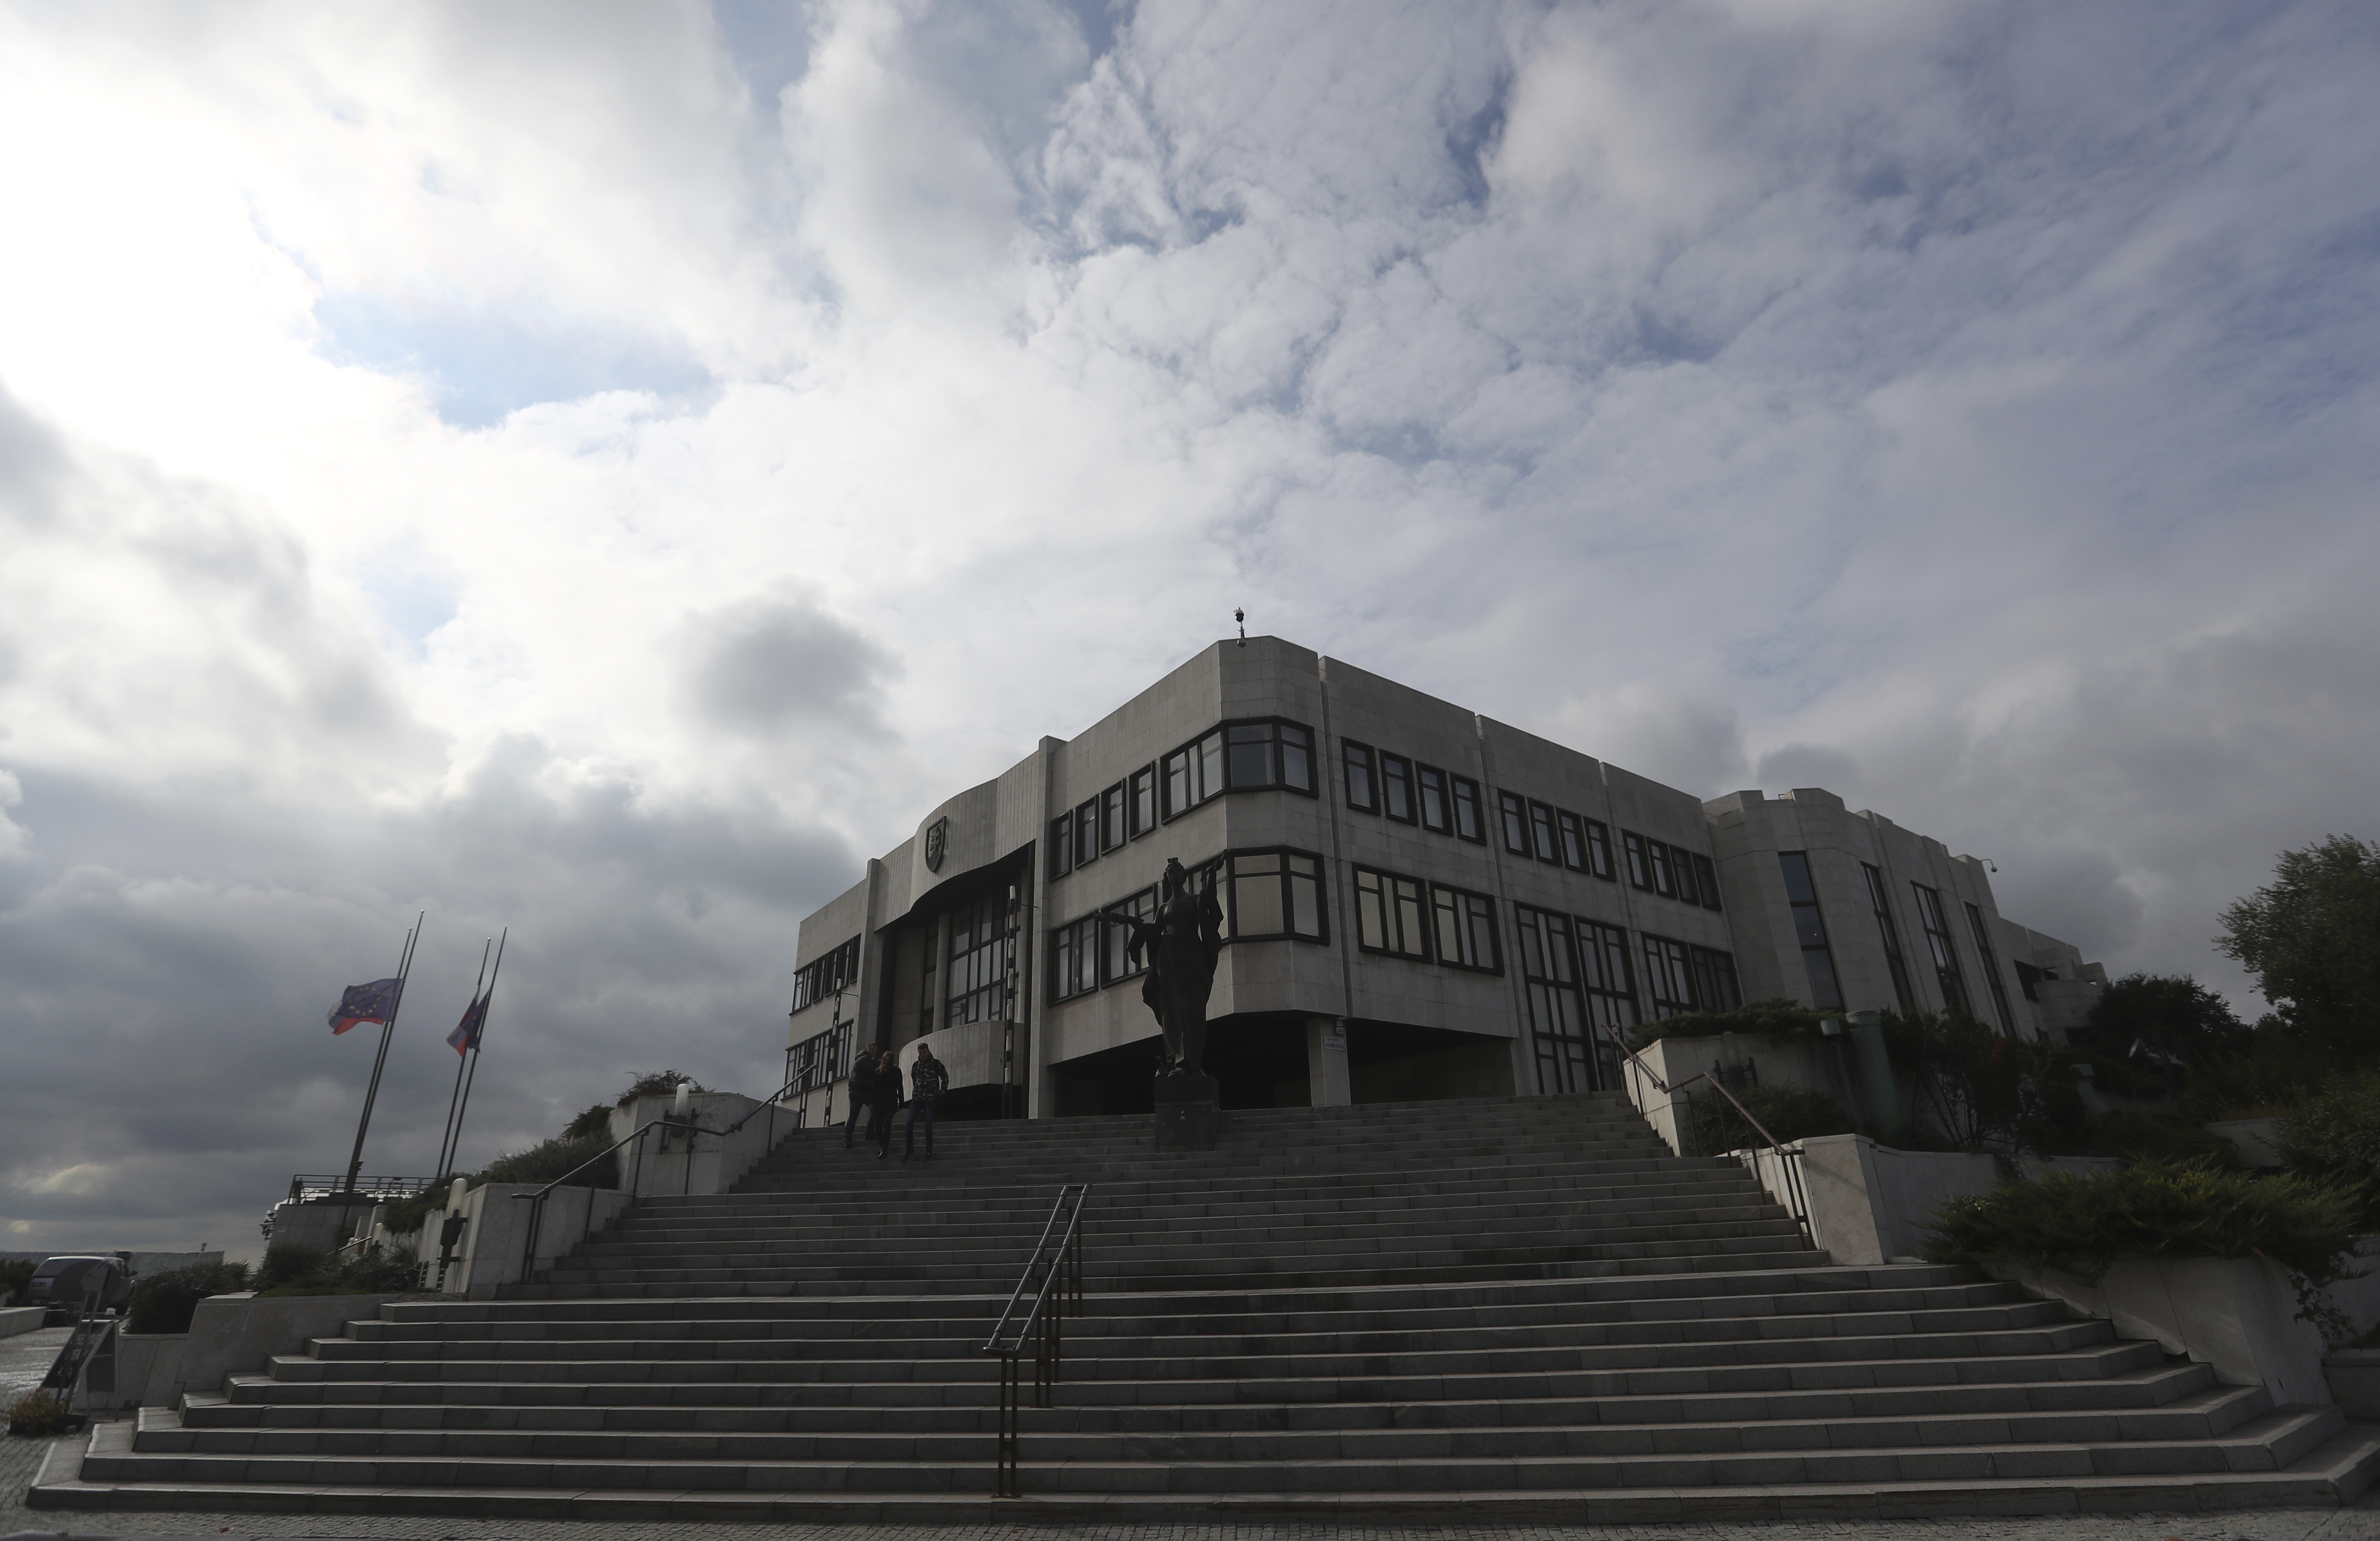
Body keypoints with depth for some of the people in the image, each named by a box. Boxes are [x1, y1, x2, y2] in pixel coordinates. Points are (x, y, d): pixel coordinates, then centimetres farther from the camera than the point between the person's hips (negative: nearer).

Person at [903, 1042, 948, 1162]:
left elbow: (945, 1078, 5)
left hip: (930, 1099, -4)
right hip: (917, 1098, 4)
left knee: (928, 1126, -9)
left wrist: (942, 1092, 2)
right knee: (909, 1124, -10)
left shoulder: (936, 1064, -1)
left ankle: (929, 1153, 2)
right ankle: (909, 1151, 2)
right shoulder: (916, 1065, 11)